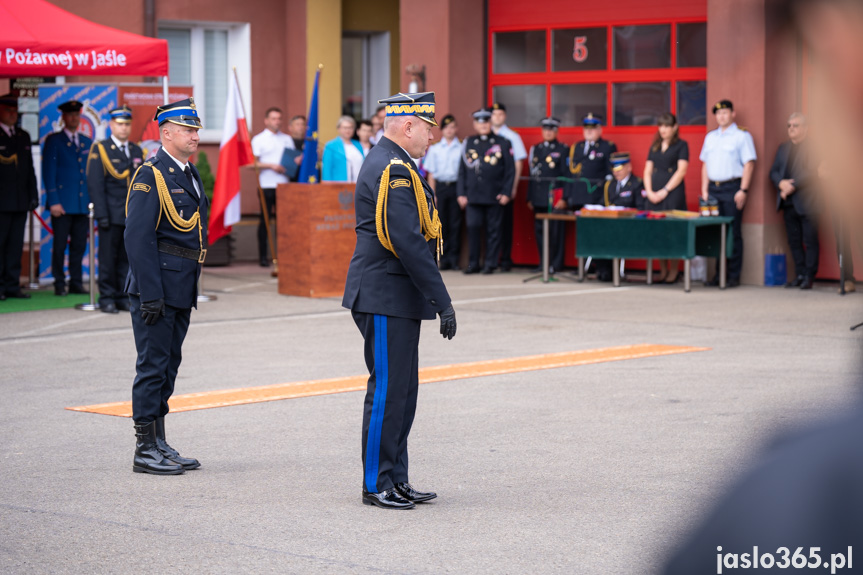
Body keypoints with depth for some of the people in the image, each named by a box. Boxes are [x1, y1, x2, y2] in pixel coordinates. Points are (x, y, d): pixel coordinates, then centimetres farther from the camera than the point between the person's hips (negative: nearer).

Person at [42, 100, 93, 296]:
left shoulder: (87, 143, 15)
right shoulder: (53, 141, 2)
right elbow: (48, 172, -3)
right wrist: (53, 202, -11)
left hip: (84, 204, 4)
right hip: (62, 205, -4)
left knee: (79, 246, 4)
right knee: (59, 246, -2)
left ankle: (76, 283, 11)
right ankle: (59, 284, 5)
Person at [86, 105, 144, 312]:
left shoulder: (137, 151, 15)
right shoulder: (100, 149, -1)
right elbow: (95, 184, -6)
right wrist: (102, 215, -13)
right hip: (111, 215, -4)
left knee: (127, 257, 6)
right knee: (108, 258, -2)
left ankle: (124, 297, 13)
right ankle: (107, 298, 4)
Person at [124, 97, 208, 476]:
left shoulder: (191, 175, 15)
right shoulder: (150, 176, -13)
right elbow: (138, 238, -18)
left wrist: (192, 287, 17)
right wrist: (150, 295, -22)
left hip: (182, 290, 9)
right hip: (157, 286, -9)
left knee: (168, 366, 13)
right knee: (153, 365, -4)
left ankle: (160, 445, 20)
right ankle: (145, 450, 2)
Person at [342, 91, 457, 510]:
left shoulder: (386, 162, 16)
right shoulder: (393, 169, -17)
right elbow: (408, 242, -23)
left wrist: (435, 298, 20)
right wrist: (442, 301, -20)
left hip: (396, 299, 11)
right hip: (387, 299, -11)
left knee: (401, 389, 13)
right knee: (387, 389, -4)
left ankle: (395, 479, 19)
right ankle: (376, 485, 3)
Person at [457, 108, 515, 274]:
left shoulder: (502, 143, 7)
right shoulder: (468, 144, 12)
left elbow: (510, 170, 4)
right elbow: (462, 171, 11)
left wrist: (506, 193, -4)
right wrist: (461, 194, 4)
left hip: (494, 196, -1)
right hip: (473, 196, 1)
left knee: (493, 230, 1)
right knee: (473, 227, -4)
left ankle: (491, 263, 7)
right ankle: (473, 263, 4)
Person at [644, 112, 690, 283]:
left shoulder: (681, 145, 3)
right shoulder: (654, 147, 18)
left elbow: (681, 171, -6)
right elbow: (648, 171, 14)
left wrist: (665, 191, -11)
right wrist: (649, 191, -2)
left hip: (673, 193, -5)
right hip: (653, 196, 5)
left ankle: (674, 271, -2)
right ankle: (662, 271, 7)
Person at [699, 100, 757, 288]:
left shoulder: (742, 136, 0)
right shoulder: (710, 137, 18)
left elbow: (749, 164, -6)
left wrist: (743, 191, -14)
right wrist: (704, 191, 10)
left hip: (732, 187, -5)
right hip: (713, 188, 5)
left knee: (733, 233, -5)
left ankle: (734, 276, -2)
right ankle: (719, 274, 10)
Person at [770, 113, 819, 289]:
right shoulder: (783, 148, 17)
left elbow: (811, 173, -15)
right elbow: (774, 171, 12)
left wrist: (793, 186, -18)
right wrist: (781, 183, -9)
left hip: (806, 203, -6)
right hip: (788, 203, 7)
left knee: (810, 240, -3)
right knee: (794, 241, 9)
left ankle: (809, 276, 1)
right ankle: (800, 274, 15)